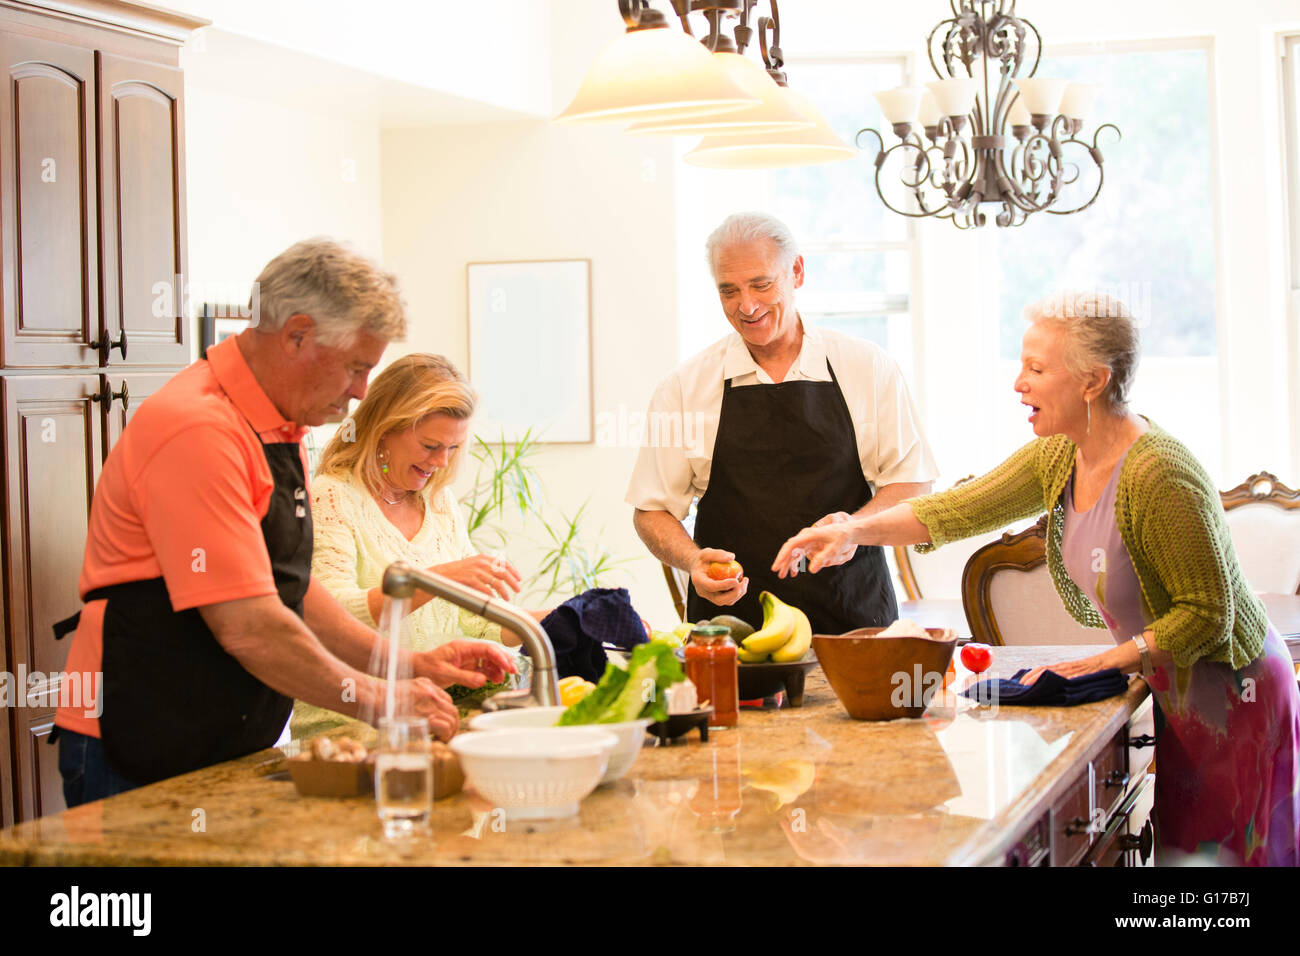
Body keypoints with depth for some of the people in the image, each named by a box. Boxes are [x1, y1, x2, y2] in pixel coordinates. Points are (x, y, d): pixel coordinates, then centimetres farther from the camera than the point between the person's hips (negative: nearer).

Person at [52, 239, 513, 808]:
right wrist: (379, 700, -13)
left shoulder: (279, 430, 13)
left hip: (226, 753, 9)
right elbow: (248, 629, -24)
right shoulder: (198, 430, -20)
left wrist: (410, 665, 10)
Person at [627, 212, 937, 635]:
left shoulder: (867, 367, 5)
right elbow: (652, 511, 7)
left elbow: (911, 481, 8)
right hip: (732, 616, 0)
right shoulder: (684, 388, 4)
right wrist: (694, 561, -12)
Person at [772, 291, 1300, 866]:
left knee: (1223, 856, 1)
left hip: (1233, 698, -8)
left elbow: (1207, 615, -23)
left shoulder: (1161, 477, -27)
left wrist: (1103, 663, -24)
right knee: (1178, 849, 13)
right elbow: (962, 510, 3)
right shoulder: (1058, 458, -1)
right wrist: (855, 531, -8)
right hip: (1174, 694, 8)